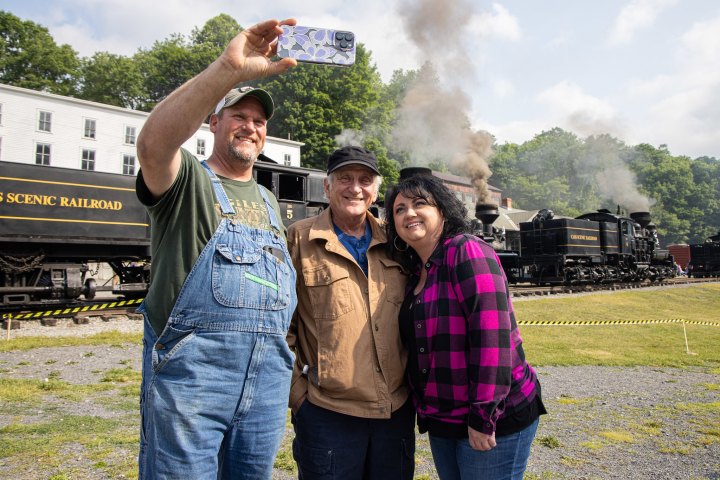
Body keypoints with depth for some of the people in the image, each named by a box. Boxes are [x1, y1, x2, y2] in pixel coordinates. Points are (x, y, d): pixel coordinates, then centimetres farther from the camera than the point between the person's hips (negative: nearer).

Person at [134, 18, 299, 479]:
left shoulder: (270, 202, 19)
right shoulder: (188, 180, 0)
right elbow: (154, 143, -24)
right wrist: (228, 69, -33)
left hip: (267, 379, 6)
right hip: (191, 373, -5)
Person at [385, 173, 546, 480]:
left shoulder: (468, 252, -17)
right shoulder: (416, 271, 8)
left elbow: (492, 336, -23)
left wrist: (483, 417, -22)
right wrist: (426, 411, 11)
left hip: (492, 420, -7)